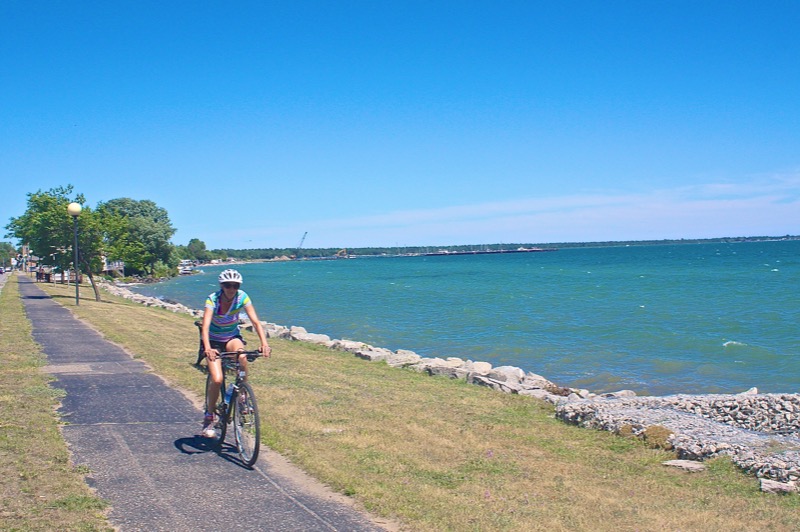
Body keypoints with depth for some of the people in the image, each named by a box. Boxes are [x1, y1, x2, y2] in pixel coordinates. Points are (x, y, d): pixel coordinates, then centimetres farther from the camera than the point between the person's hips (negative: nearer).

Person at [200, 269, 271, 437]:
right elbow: (205, 325, -35)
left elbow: (255, 322, -22)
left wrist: (264, 343, -38)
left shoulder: (242, 297, -17)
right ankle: (208, 416, 2)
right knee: (217, 380, -20)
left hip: (232, 337, 2)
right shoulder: (213, 299, -23)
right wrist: (207, 348, -52)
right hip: (213, 340, -2)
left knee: (242, 357, -34)